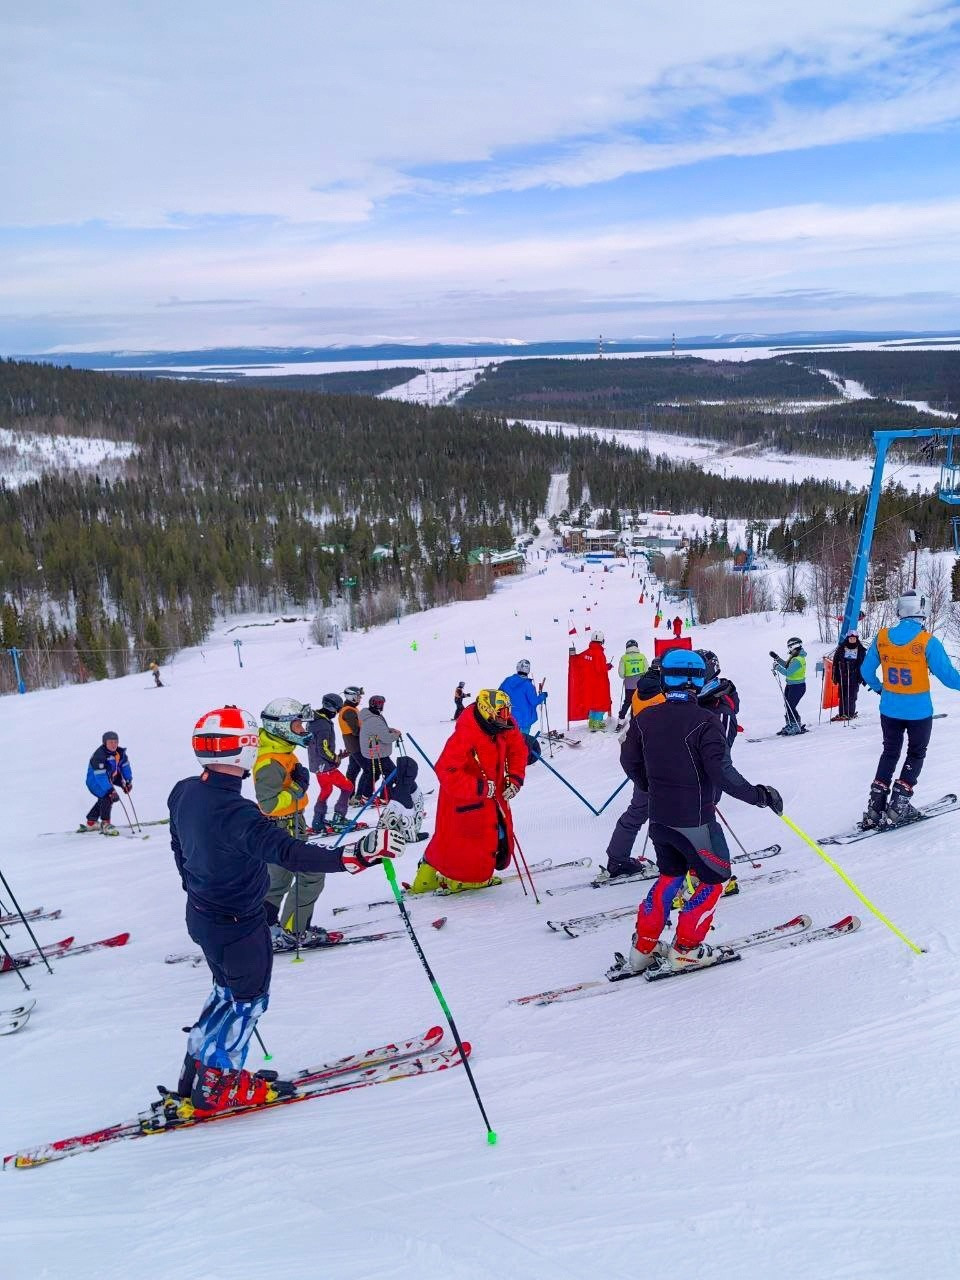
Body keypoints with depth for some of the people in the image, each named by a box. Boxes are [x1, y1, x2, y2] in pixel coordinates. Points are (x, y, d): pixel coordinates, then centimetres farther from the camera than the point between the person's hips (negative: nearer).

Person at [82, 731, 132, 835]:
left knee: (103, 800, 24)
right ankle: (105, 824, -21)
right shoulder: (99, 755, -30)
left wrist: (128, 781, 10)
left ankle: (91, 823, 43)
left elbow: (125, 766, 10)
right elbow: (100, 776, -35)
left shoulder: (120, 752, -7)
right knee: (107, 797, -28)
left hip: (108, 780, 9)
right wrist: (110, 790, -40)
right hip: (95, 781, -9)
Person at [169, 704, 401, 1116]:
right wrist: (356, 855, -52)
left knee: (226, 991, 27)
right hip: (239, 926, -8)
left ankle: (196, 1076, 39)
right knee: (248, 1000, 15)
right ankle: (215, 1088, 28)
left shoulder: (184, 792, -7)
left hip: (201, 914, 8)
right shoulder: (234, 812, -35)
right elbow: (288, 853, -46)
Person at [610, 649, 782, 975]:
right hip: (694, 820, -6)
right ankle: (685, 949, 15)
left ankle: (643, 948, 23)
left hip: (659, 817, 6)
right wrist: (759, 795, -13)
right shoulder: (703, 720, -18)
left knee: (670, 875, 23)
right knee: (713, 879, 15)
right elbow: (722, 772, -24)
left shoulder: (645, 718, -1)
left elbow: (631, 762, 9)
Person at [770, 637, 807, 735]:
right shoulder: (794, 657, 8)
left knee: (791, 707, -6)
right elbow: (787, 666, 23)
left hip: (797, 686, -10)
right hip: (790, 685, 10)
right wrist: (777, 658, 18)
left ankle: (797, 726, 5)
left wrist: (777, 667, -18)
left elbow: (787, 672, -29)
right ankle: (790, 724, 26)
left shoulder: (797, 660, -24)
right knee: (788, 705, 15)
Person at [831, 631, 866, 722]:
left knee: (852, 696, -5)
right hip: (842, 677, 1)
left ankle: (851, 713, 4)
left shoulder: (861, 650, 6)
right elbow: (835, 663, 7)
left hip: (854, 677, -1)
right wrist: (835, 676, 3)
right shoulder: (841, 648, 6)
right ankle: (842, 714, 10)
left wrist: (863, 678, 3)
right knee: (842, 696, 3)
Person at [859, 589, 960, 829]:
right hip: (919, 711, -3)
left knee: (890, 753, 18)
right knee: (916, 754, 16)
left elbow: (866, 671, 4)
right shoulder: (927, 641, -18)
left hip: (889, 709, 3)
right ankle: (897, 807, 8)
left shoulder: (882, 637, -6)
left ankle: (874, 809, 12)